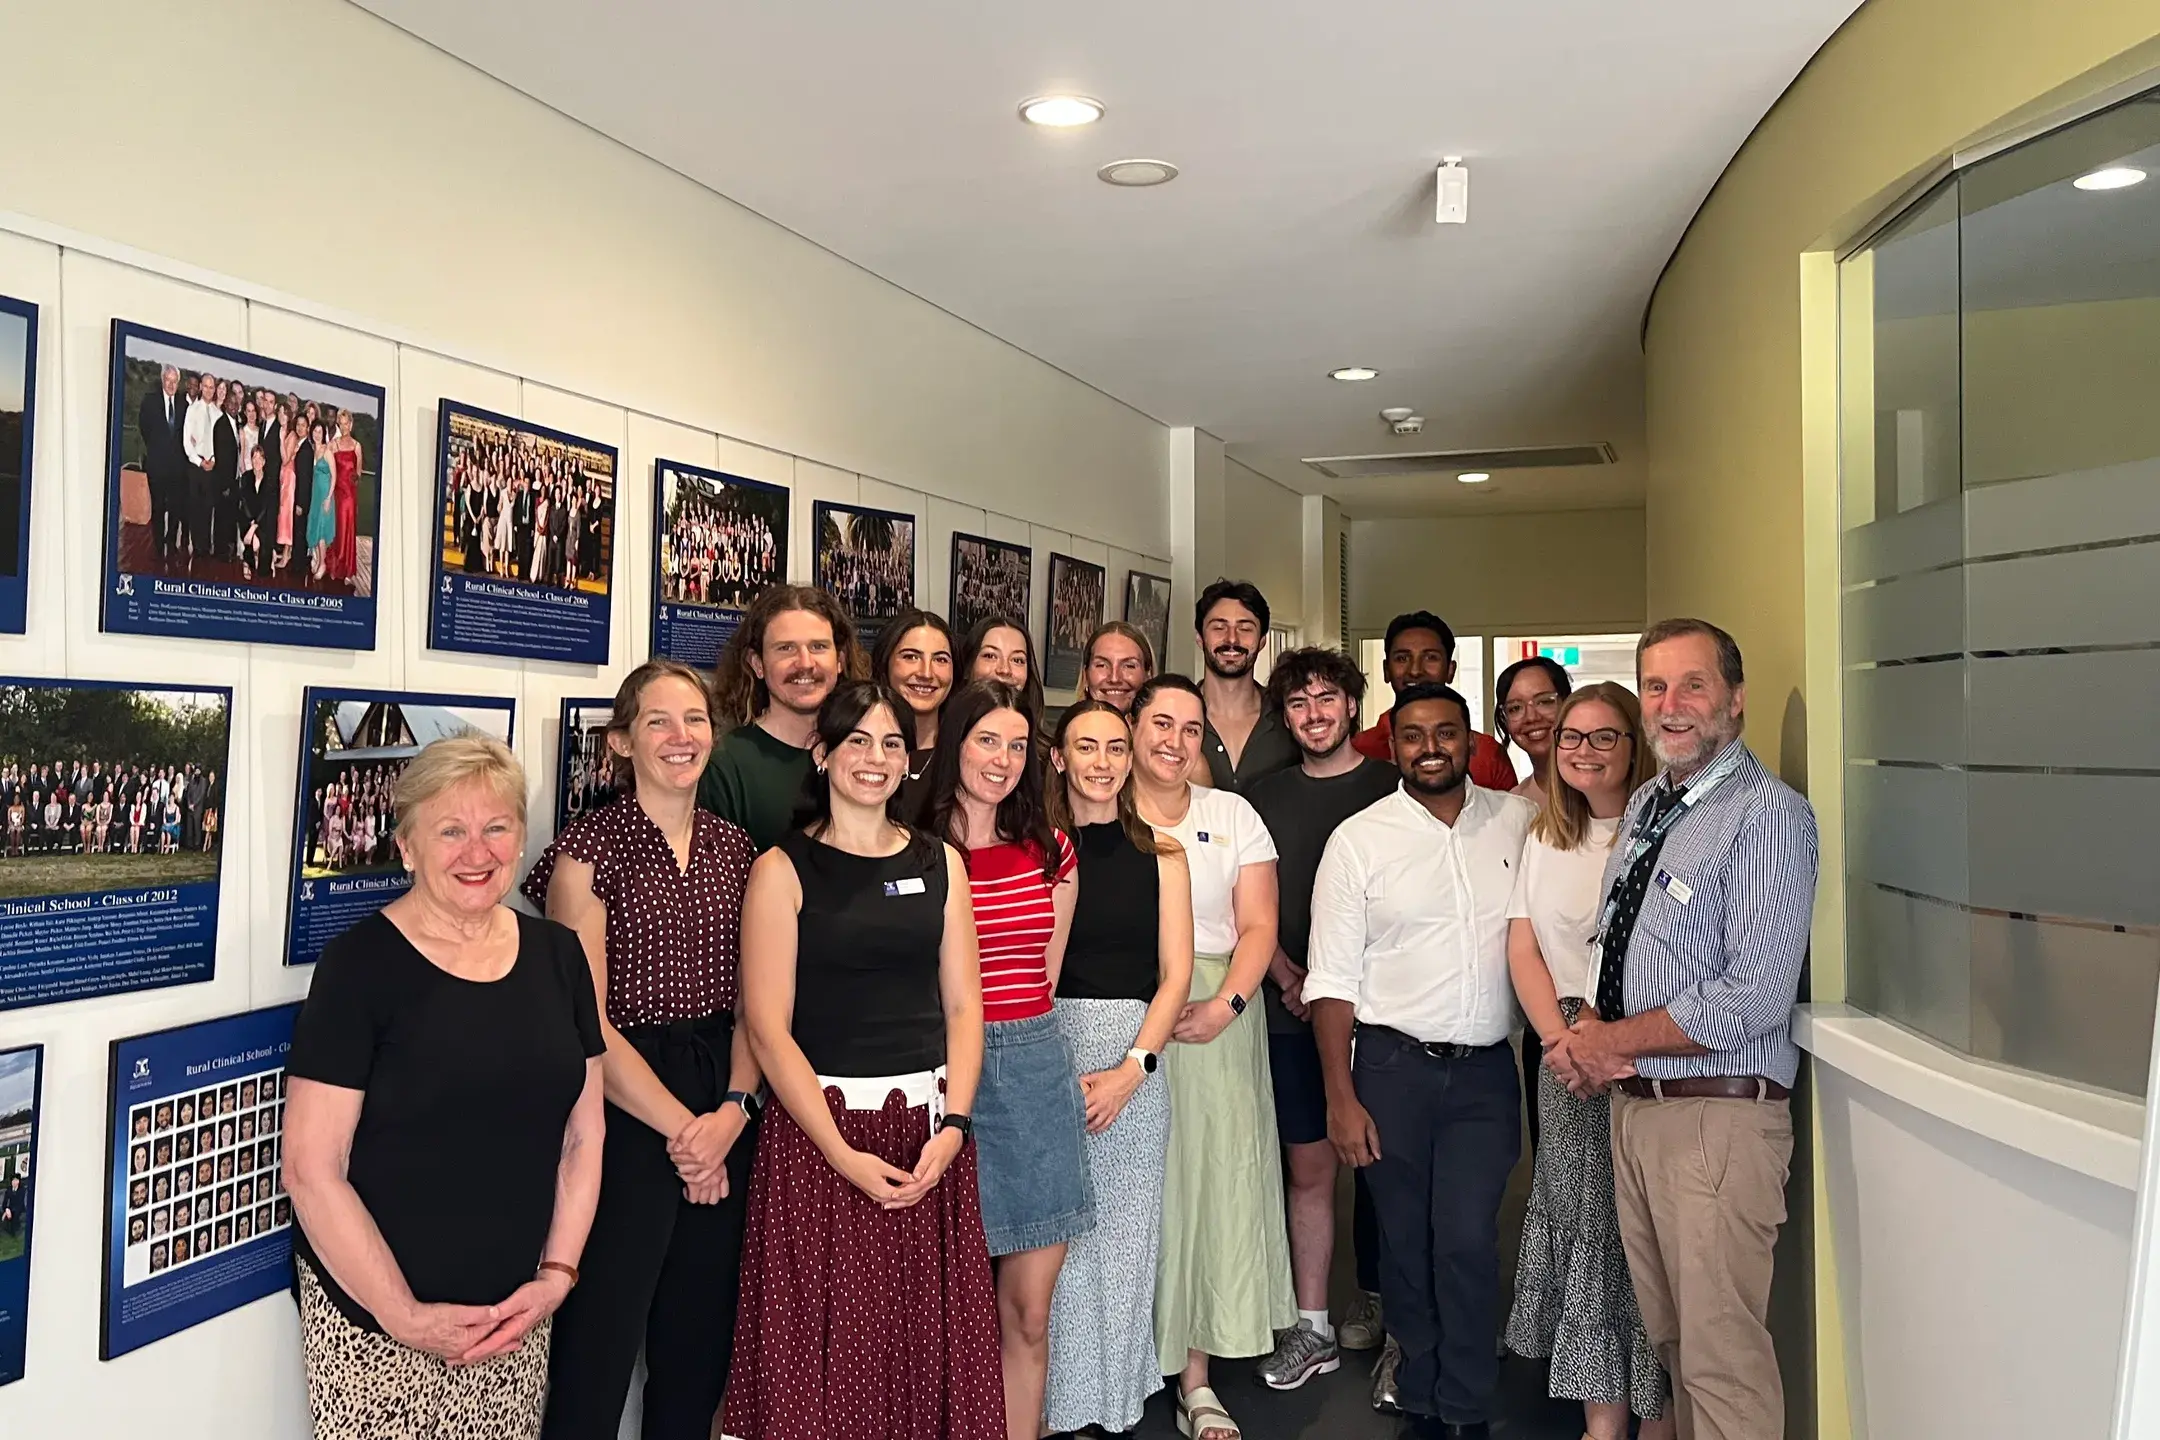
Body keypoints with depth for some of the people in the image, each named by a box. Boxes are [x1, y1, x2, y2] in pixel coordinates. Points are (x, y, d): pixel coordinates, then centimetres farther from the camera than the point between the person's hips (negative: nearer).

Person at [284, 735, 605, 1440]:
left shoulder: (556, 953, 3)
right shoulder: (361, 964, -11)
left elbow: (583, 1134, 7)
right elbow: (311, 1167, -13)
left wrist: (557, 1275, -2)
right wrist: (404, 1315, -13)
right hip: (374, 1319, -4)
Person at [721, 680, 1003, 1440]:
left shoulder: (941, 864, 9)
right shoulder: (783, 869, -2)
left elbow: (962, 1006, 7)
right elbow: (767, 1027, -7)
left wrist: (953, 1126, -7)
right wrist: (844, 1153, -14)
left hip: (928, 1127, 3)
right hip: (818, 1125, -3)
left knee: (931, 1338, 8)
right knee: (828, 1344, 3)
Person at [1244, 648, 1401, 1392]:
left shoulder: (1394, 789, 2)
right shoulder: (1265, 798, 9)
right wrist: (1288, 978, -6)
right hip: (1295, 1010, 2)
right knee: (1309, 1168, 5)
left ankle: (1377, 1302, 25)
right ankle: (1312, 1326, 15)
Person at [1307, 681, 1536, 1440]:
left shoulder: (1518, 820, 3)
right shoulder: (1358, 839, -2)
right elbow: (1333, 978, -3)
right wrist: (1341, 1098, -7)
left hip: (1485, 1070, 1)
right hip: (1393, 1067, -1)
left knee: (1468, 1241, -5)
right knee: (1405, 1242, 9)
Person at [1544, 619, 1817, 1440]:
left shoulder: (1768, 815, -14)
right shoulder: (1644, 807, 12)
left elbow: (1753, 998, -21)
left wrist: (1612, 1042, -12)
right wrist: (1590, 1030, -2)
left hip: (1717, 1117, -8)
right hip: (1634, 1104, 8)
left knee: (1722, 1356, 1)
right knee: (1666, 1335, 19)